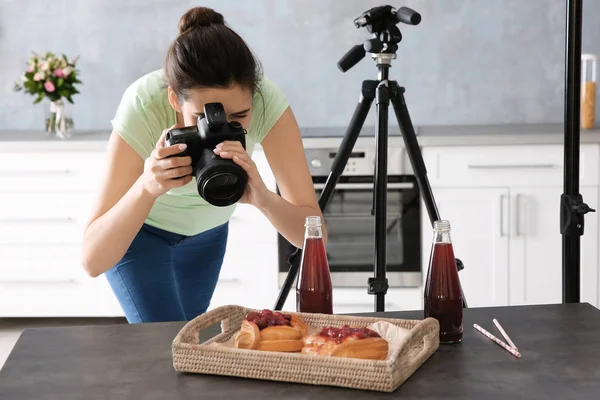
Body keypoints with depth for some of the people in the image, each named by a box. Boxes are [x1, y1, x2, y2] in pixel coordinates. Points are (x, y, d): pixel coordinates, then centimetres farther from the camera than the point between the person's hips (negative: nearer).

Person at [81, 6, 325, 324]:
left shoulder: (265, 99, -34)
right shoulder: (143, 108, -38)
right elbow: (93, 261, -40)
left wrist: (262, 197, -54)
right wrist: (146, 188, -56)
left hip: (206, 227, 3)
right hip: (138, 228, -3)